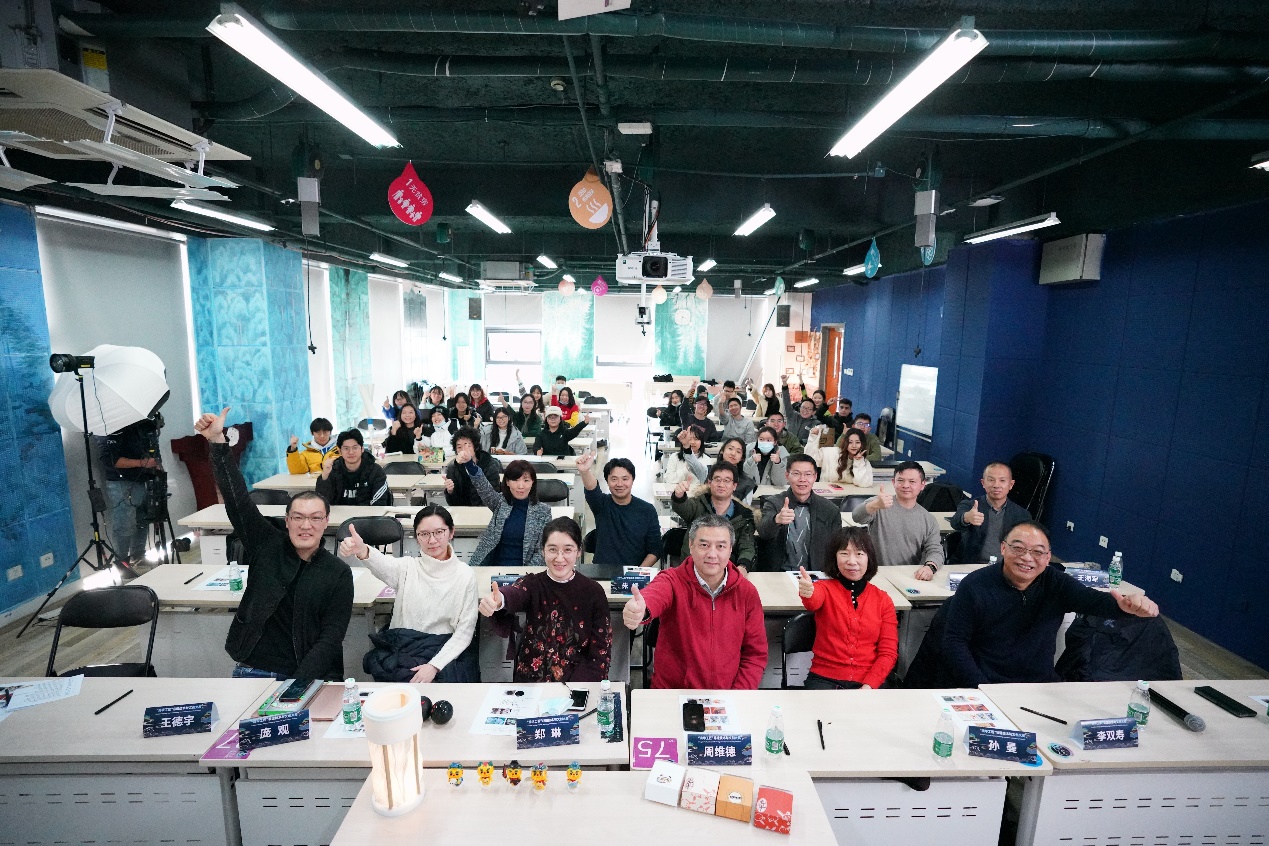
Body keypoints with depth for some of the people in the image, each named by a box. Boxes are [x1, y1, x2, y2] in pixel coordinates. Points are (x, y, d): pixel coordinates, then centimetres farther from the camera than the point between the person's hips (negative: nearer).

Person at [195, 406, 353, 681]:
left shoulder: (339, 573, -2)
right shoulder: (267, 545, 3)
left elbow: (331, 637, -5)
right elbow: (237, 498, -5)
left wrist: (296, 686, -16)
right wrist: (217, 441, -13)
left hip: (310, 675, -1)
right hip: (252, 671, 2)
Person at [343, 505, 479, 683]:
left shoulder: (465, 575, 1)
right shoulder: (407, 567, 4)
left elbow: (465, 631, -2)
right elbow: (383, 564, -22)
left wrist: (434, 666, -17)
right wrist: (362, 551, -46)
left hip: (447, 652, -1)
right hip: (401, 648, 1)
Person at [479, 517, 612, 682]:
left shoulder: (593, 592, -3)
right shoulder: (532, 583, -3)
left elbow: (601, 650, -2)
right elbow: (514, 593, -26)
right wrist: (499, 600, -49)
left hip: (579, 679, -2)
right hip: (531, 678, 2)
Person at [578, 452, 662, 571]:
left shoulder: (647, 510, 2)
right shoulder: (602, 504, 1)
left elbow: (655, 549, 4)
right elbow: (592, 490, -21)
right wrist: (585, 471, -43)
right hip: (601, 572, 0)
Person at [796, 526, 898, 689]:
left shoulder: (883, 600, 6)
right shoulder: (825, 588, -1)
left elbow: (888, 652, 4)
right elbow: (814, 601, -25)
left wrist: (868, 686, -11)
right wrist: (807, 593, -50)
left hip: (868, 681, 2)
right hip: (824, 678, -1)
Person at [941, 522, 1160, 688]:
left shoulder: (1056, 584, 2)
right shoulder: (974, 586, -10)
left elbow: (1093, 601, -16)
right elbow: (954, 643, -9)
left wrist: (1126, 606, -38)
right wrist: (982, 690, -18)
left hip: (1043, 686, 5)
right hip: (985, 687, -5)